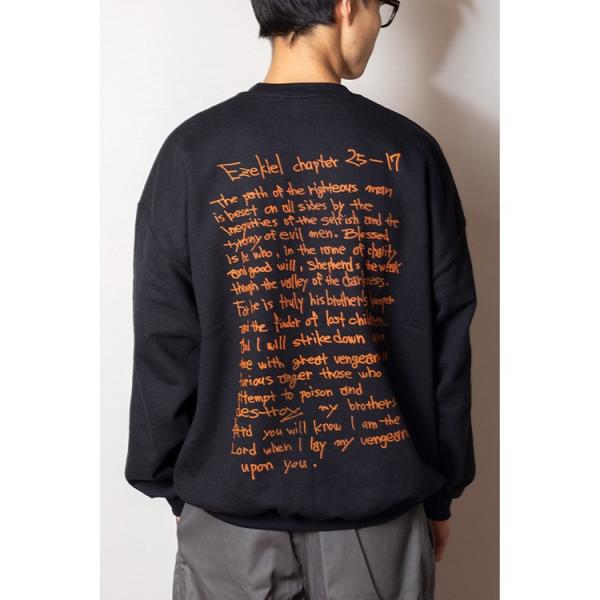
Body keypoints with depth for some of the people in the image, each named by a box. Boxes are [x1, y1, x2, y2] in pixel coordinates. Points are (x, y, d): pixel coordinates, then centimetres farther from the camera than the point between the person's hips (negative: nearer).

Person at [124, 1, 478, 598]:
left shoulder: (193, 151, -9)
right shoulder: (409, 152, -8)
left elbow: (163, 344, -7)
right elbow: (446, 340, -4)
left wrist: (172, 484, 8)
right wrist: (440, 491, 9)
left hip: (232, 505, 0)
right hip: (378, 503, 1)